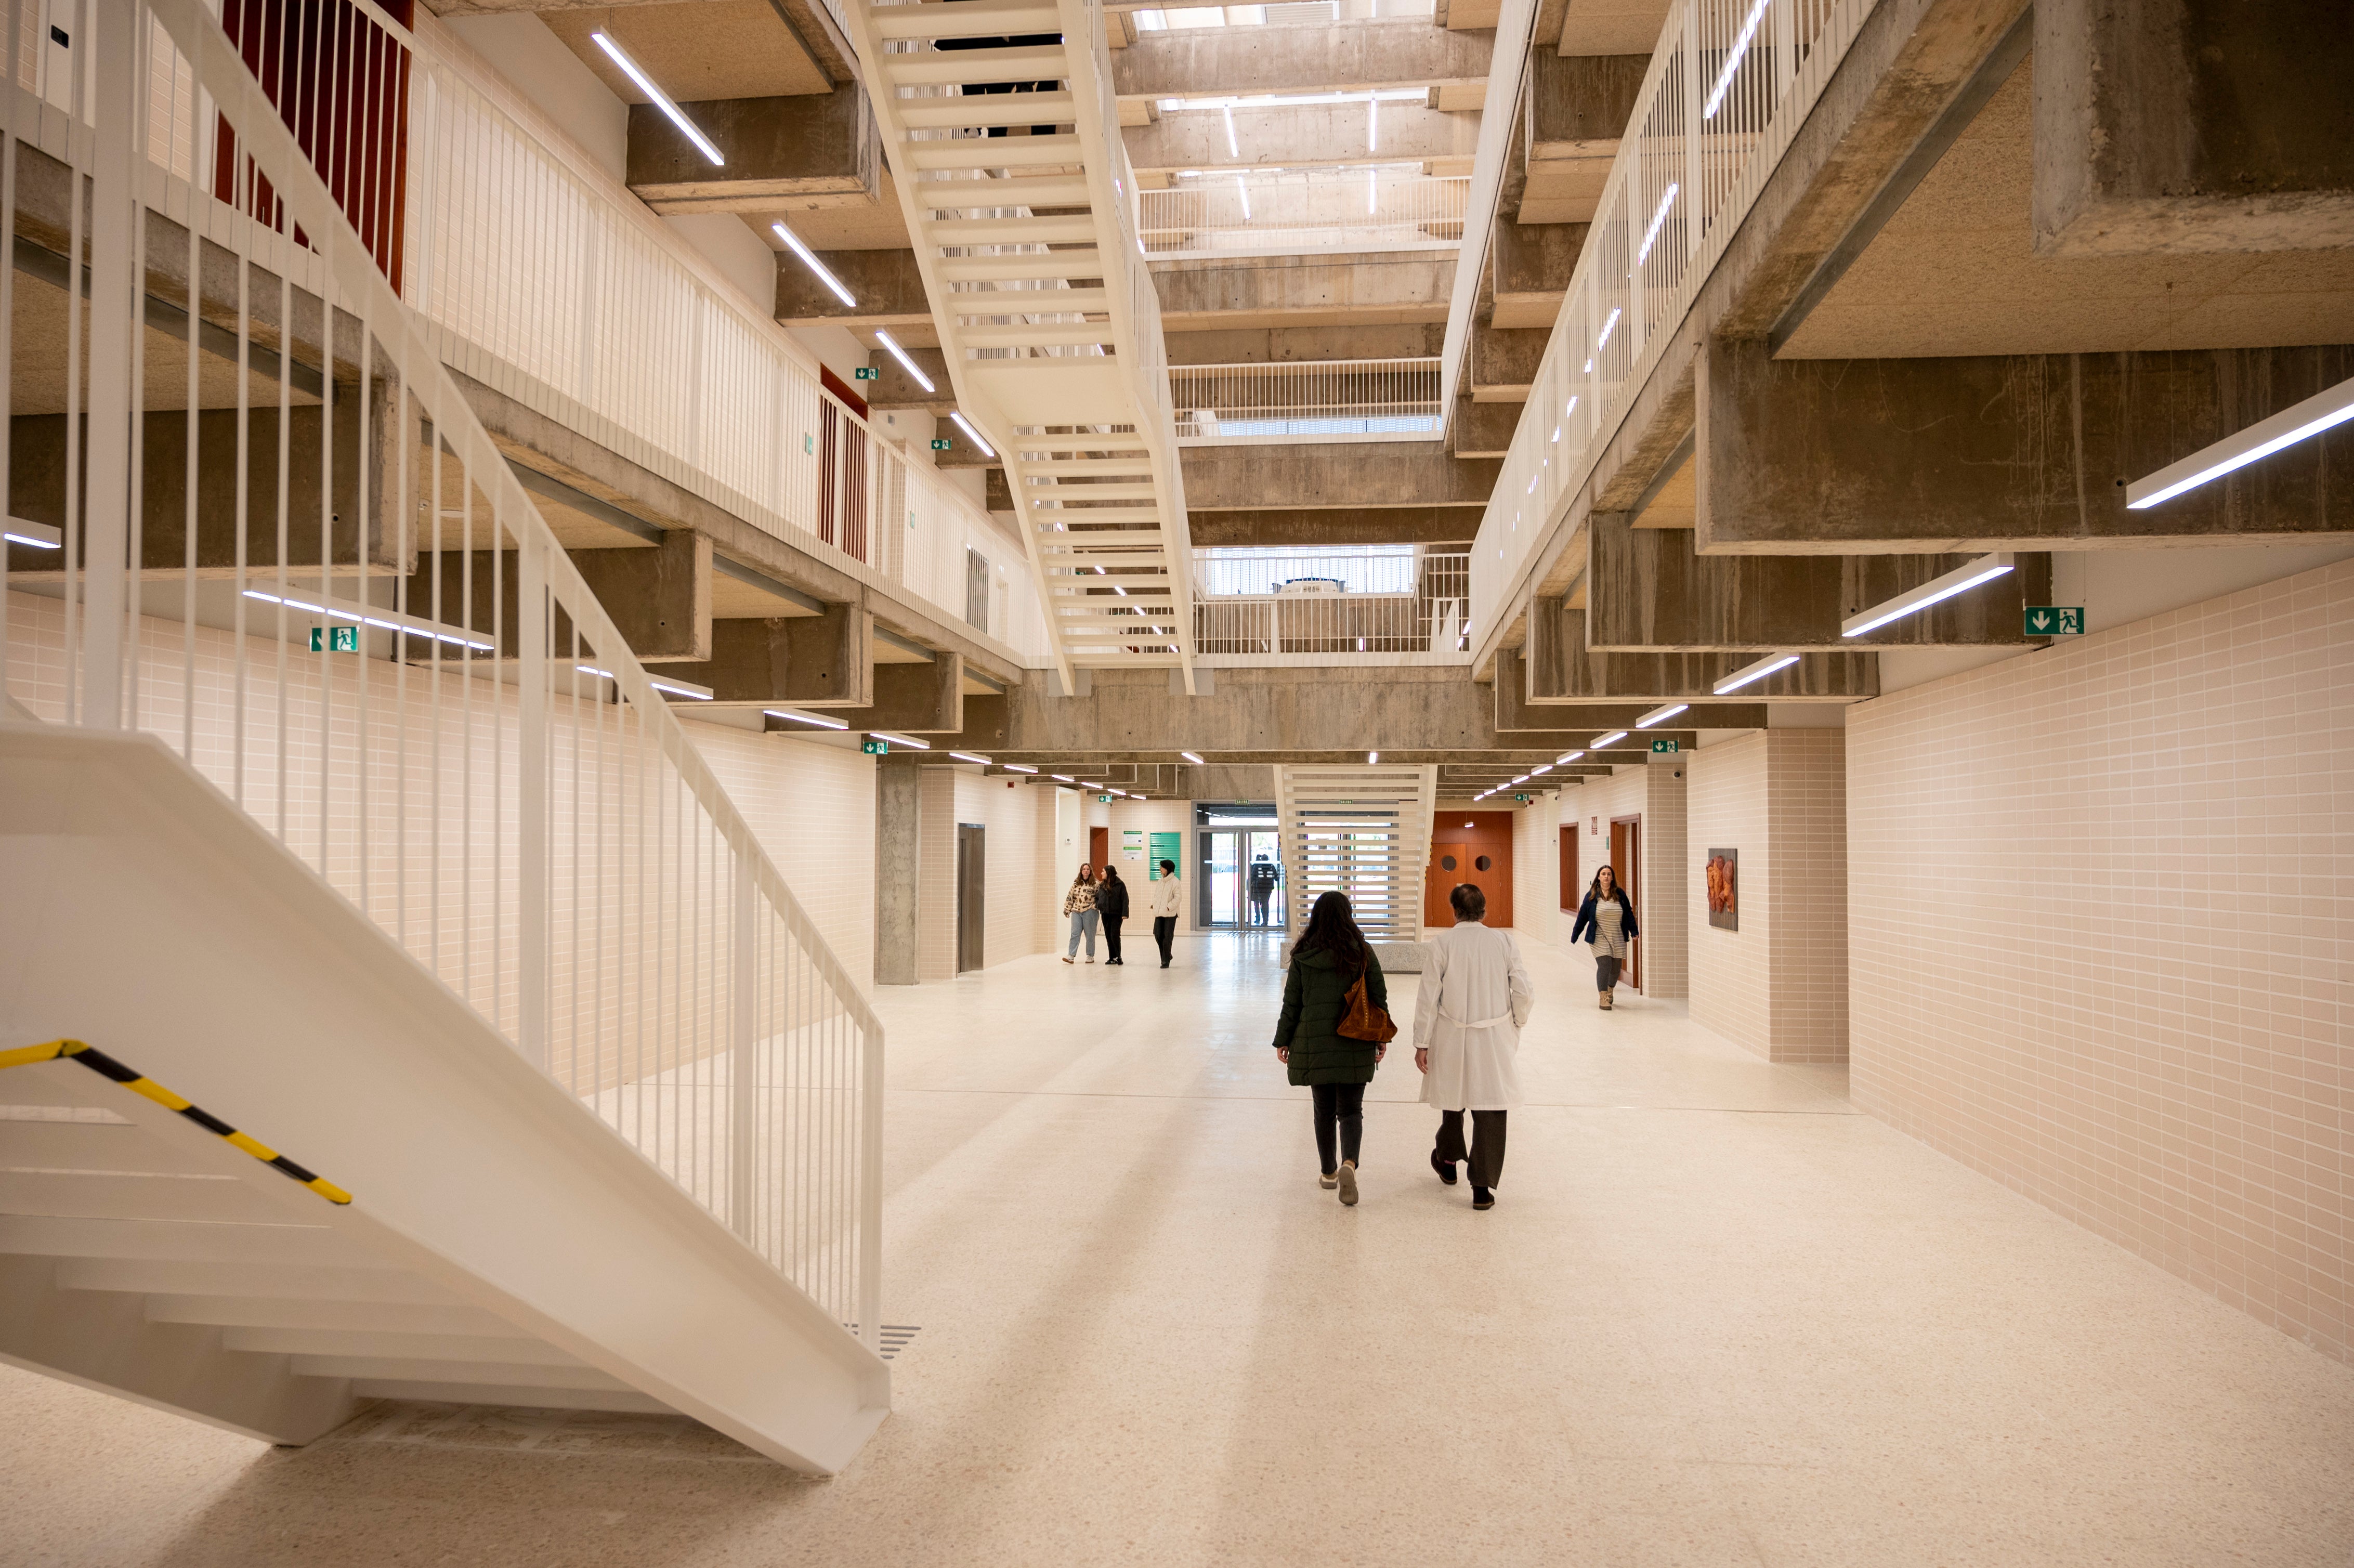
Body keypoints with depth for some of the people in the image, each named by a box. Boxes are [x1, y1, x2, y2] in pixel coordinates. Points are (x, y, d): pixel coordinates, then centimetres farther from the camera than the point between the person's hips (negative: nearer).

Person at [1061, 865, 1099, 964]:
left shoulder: (1095, 883, 2)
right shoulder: (1076, 883, 13)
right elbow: (1070, 896, 14)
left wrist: (1095, 905, -11)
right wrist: (1067, 909, 11)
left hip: (1090, 912, -3)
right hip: (1076, 911, 3)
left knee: (1090, 935, 4)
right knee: (1075, 934, -4)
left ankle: (1090, 956, 14)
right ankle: (1071, 956, -7)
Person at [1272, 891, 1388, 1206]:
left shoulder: (1303, 956, -2)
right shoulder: (1363, 952, -3)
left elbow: (1292, 1001, 2)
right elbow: (1379, 997, 1)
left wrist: (1283, 1040, 9)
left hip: (1314, 1043, 1)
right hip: (1355, 1044, 0)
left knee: (1324, 1109, 14)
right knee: (1351, 1109, 5)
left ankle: (1329, 1172, 24)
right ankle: (1349, 1163, -19)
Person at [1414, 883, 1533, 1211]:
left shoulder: (1440, 945, -8)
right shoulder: (1505, 942, -4)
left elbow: (1428, 997, -7)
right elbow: (1525, 992, -4)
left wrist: (1422, 1043, 0)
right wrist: (1516, 1024, 14)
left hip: (1451, 1037, 0)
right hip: (1495, 1038, 0)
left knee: (1452, 1097, 20)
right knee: (1490, 1109, 4)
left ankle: (1448, 1162, 42)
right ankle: (1483, 1187, 5)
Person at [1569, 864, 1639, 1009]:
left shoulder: (1620, 894, 5)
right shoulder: (1592, 895, 0)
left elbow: (1628, 914, 8)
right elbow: (1582, 917, 3)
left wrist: (1634, 931, 0)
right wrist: (1575, 936, 4)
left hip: (1618, 938, 3)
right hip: (1600, 938, -2)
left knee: (1616, 968, 6)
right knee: (1604, 966, -14)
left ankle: (1610, 991, 35)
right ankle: (1603, 999, -9)